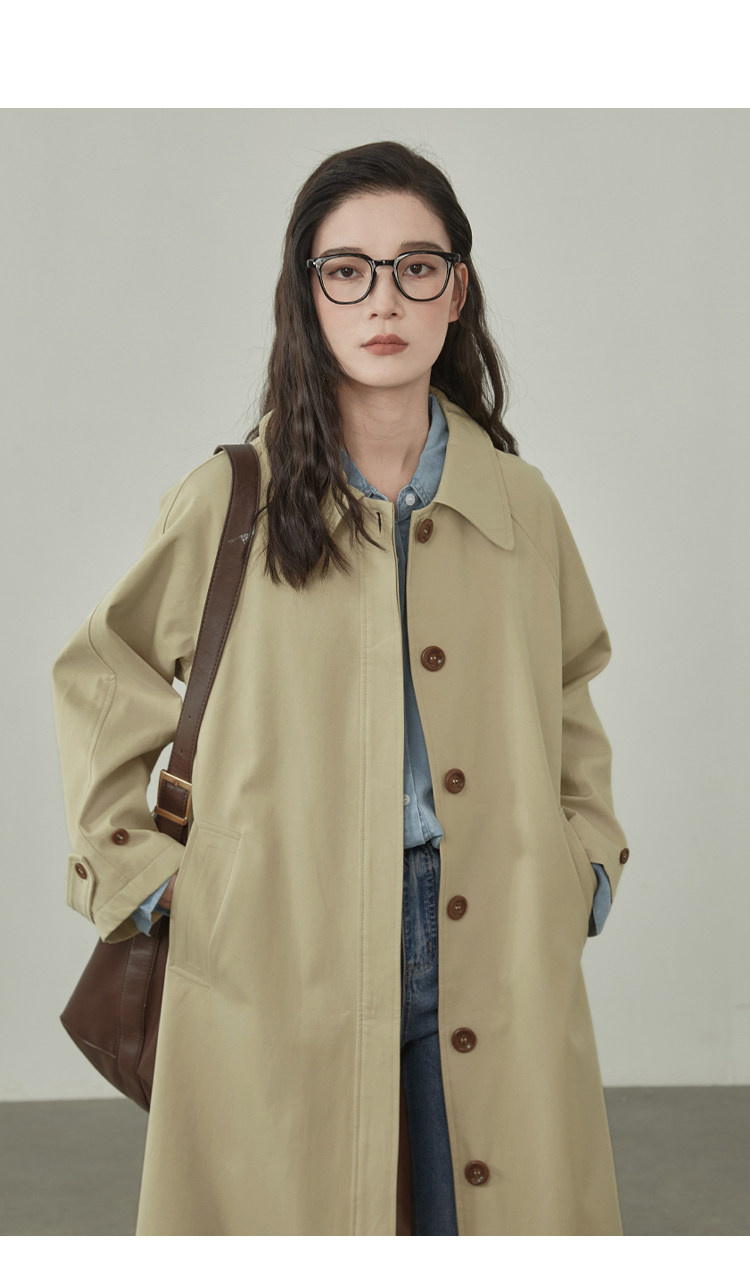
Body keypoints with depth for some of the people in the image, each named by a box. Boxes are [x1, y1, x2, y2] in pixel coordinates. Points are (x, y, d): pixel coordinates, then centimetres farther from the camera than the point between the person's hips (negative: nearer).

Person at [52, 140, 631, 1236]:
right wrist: (135, 870, 2)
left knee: (489, 1205, 8)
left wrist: (588, 851, 10)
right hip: (284, 969, -2)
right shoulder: (230, 503, -3)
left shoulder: (520, 504, 5)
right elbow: (98, 684, 9)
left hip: (495, 958, 2)